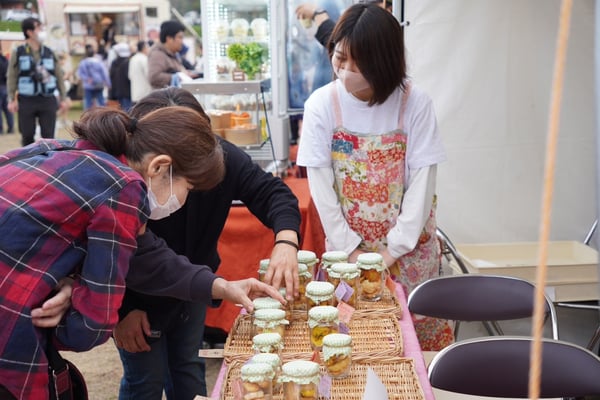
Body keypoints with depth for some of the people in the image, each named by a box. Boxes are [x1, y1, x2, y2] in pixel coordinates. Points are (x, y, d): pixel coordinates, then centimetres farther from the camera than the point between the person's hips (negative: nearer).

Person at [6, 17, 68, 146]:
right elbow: (12, 77, 0)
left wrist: (63, 98, 6)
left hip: (47, 100, 2)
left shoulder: (49, 53, 8)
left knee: (48, 136, 1)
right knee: (27, 136, 5)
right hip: (26, 101, -2)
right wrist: (11, 99, -7)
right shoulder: (18, 53, 0)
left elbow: (59, 76, 10)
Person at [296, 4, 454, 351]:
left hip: (409, 247, 0)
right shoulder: (322, 104, -9)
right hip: (347, 246, 1)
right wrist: (349, 248, -11)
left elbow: (422, 178, -11)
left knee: (417, 329, 7)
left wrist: (394, 248, -14)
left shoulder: (415, 104, -12)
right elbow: (320, 182, -8)